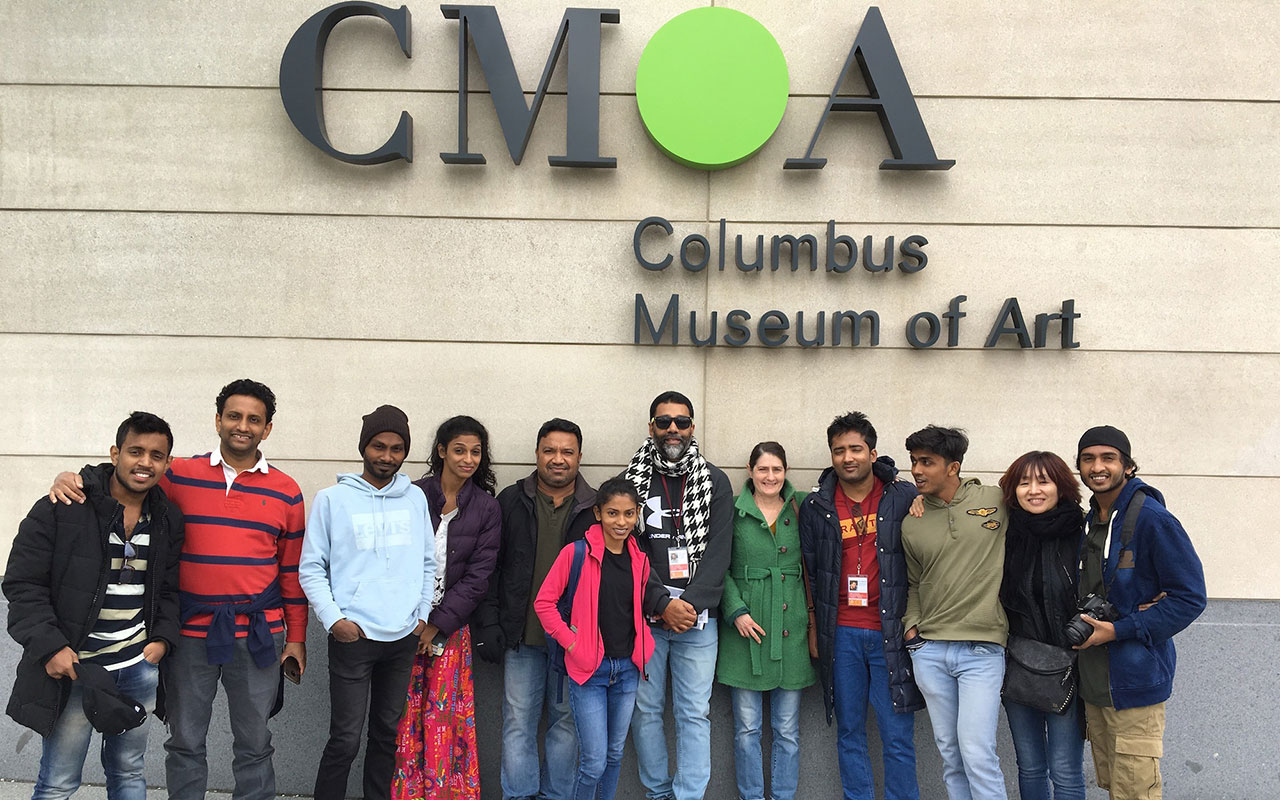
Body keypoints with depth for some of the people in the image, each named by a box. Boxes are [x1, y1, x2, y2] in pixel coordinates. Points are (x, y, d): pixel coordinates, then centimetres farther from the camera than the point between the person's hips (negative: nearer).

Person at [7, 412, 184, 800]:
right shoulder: (60, 509, -10)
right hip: (71, 667, -4)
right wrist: (50, 646, -16)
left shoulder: (169, 520, 5)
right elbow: (22, 585, -9)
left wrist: (163, 638, -1)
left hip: (140, 668, 4)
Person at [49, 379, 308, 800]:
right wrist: (70, 480, -11)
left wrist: (296, 638, 7)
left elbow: (292, 571, 7)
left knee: (254, 744, 9)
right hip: (191, 631, 0)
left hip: (258, 635, 0)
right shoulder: (180, 476, 2)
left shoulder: (286, 492, 3)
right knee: (185, 742, 11)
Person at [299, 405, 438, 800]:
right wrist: (333, 619, -10)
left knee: (388, 733, 13)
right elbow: (311, 568, -2)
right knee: (345, 740, -2)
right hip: (353, 636, -3)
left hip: (404, 637, 4)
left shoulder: (415, 498, 8)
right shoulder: (332, 498, -2)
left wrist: (422, 614, 5)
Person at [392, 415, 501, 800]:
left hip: (450, 624, 0)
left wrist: (437, 623, -9)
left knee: (443, 714, 2)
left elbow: (478, 576, -2)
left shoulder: (487, 509, 1)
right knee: (404, 712, 3)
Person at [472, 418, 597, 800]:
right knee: (518, 722, 6)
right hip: (521, 635, 0)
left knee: (566, 720, 9)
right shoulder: (510, 501, 4)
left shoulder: (595, 508, 2)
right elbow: (490, 568, 4)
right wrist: (487, 625, -2)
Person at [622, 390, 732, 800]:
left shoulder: (715, 481, 5)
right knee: (646, 709, 8)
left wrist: (690, 604, -14)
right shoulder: (633, 479, 4)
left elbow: (718, 551, -2)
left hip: (697, 616, 0)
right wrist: (663, 605, -12)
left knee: (694, 713, 3)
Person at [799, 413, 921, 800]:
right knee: (849, 733, 10)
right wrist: (813, 627, 8)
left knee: (897, 736, 2)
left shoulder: (905, 498, 0)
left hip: (891, 633, -2)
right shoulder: (815, 507, 5)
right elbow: (808, 571, 10)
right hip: (841, 635, 2)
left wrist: (914, 619, -2)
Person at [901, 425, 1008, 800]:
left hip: (982, 649, -4)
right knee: (949, 752, 11)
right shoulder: (911, 525, 7)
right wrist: (911, 624, 3)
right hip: (929, 650, 4)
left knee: (977, 753, -11)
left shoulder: (998, 501, -3)